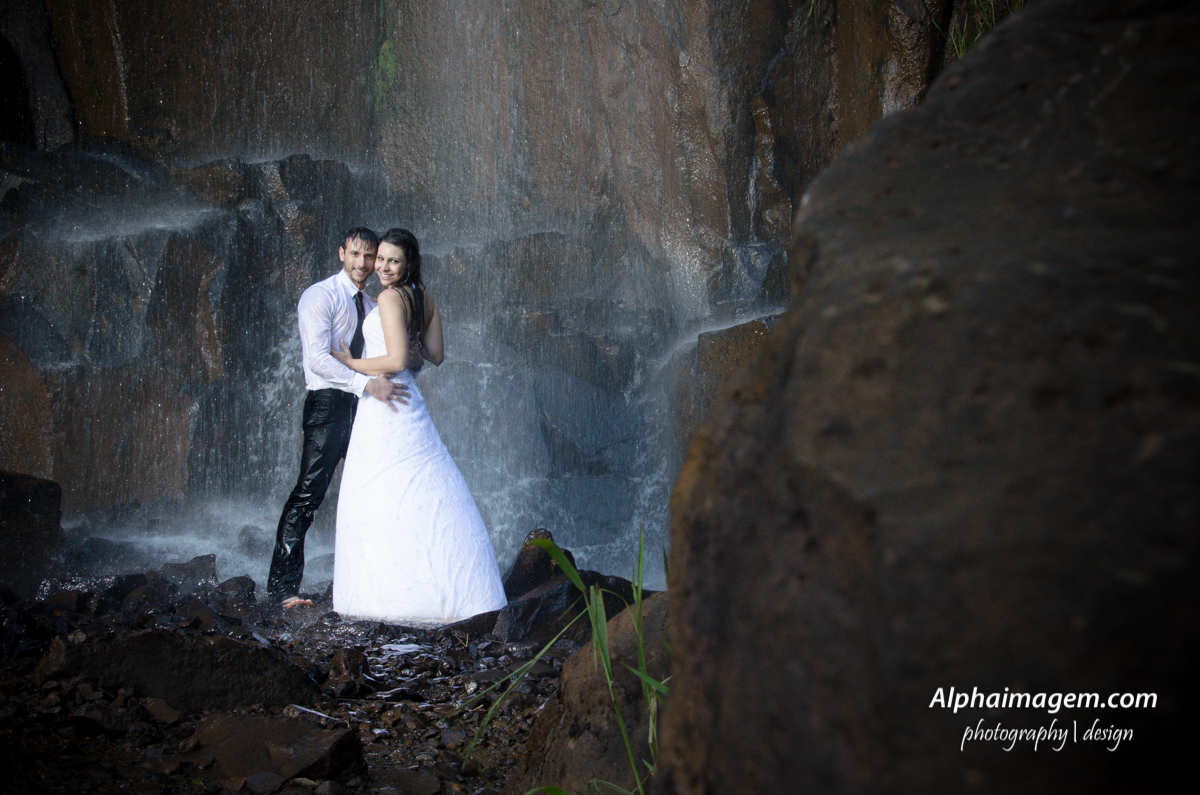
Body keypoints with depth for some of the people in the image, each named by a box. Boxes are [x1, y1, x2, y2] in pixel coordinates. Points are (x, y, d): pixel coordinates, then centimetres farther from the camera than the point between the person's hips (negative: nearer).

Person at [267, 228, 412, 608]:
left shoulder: (371, 306, 18)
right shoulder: (320, 296, -6)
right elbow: (317, 358, -19)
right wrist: (368, 383, -29)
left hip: (363, 405, 7)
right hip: (328, 405, -7)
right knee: (308, 495, -10)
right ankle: (283, 586, -4)